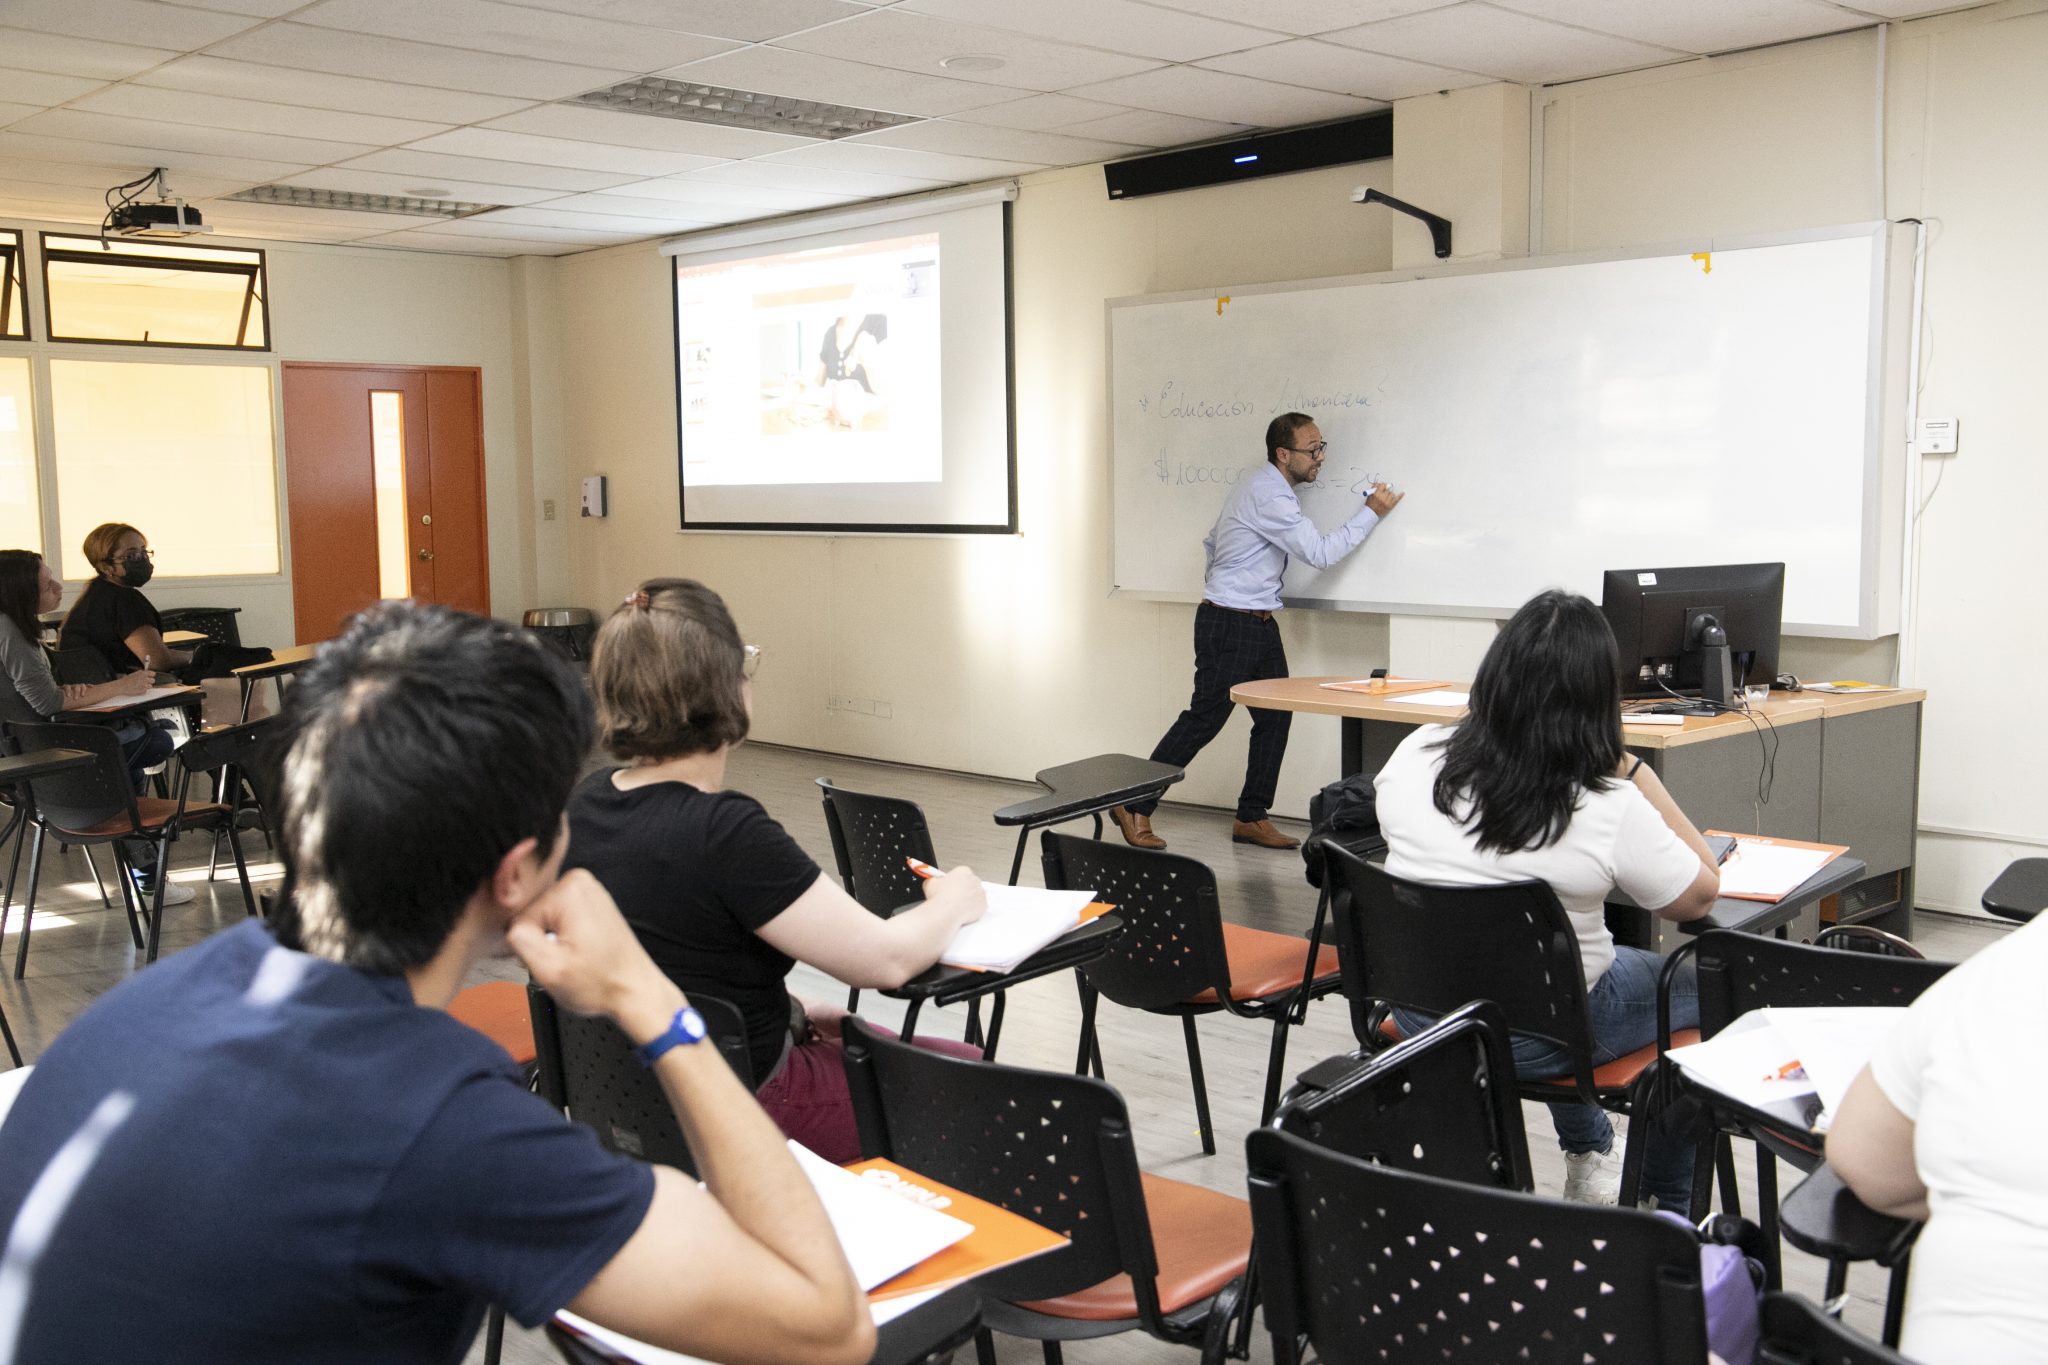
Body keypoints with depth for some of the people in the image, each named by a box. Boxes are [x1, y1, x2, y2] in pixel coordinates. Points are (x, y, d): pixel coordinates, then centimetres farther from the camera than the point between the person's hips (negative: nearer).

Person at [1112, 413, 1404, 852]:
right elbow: (1321, 552, -21)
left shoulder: (1263, 488, 13)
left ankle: (1252, 817, 14)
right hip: (1230, 625, -10)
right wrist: (1372, 512, -15)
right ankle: (1134, 807, 5)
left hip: (1259, 623, 10)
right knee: (1204, 719, -5)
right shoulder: (1268, 496, -20)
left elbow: (1212, 543, 20)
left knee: (1274, 717, 8)